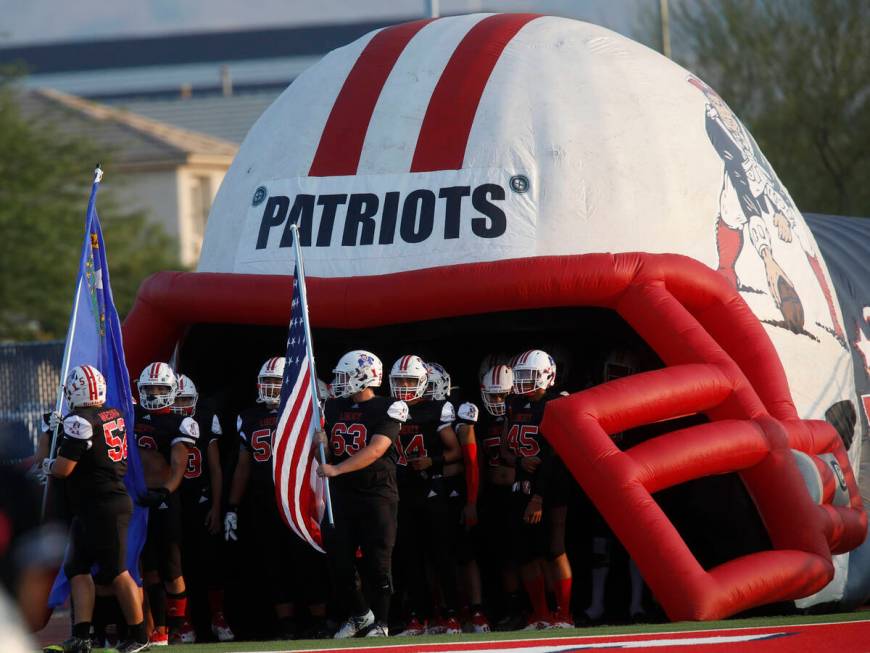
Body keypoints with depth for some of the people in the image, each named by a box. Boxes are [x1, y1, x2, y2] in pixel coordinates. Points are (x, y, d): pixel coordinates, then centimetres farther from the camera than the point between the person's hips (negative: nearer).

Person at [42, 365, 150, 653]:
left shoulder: (80, 422, -17)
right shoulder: (114, 416, 9)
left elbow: (63, 468, -17)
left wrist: (47, 465, 4)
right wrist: (63, 424, 29)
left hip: (101, 508, -9)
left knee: (116, 572, -3)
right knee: (77, 568, 10)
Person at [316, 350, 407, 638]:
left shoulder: (386, 410, -7)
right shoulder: (333, 408, 12)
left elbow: (375, 451, -19)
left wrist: (336, 469, -27)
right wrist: (319, 443, -9)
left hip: (376, 495, -5)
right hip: (340, 496, 5)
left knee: (377, 564, -4)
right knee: (338, 563, 4)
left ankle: (380, 623, 8)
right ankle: (358, 615, 23)